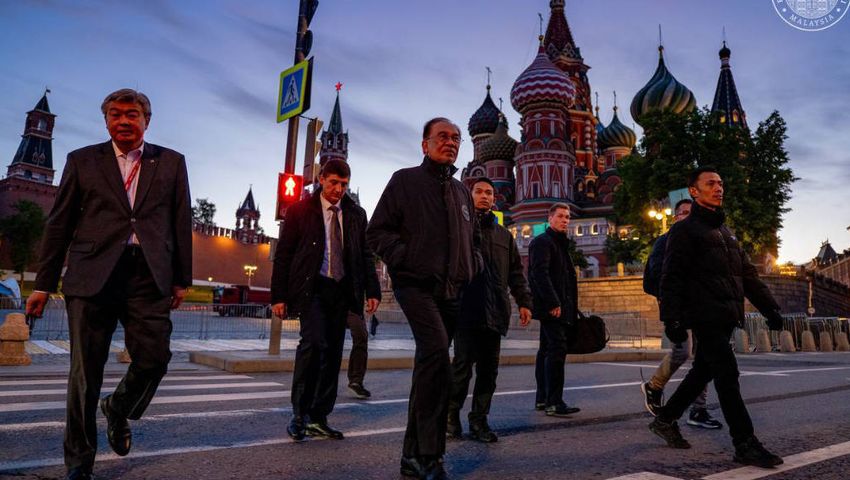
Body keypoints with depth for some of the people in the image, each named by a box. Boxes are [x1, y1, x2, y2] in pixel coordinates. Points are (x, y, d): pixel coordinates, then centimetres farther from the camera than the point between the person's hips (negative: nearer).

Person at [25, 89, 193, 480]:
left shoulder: (171, 162, 12)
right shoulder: (82, 161, 12)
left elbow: (181, 223, 10)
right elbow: (59, 224, 10)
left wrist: (182, 279, 6)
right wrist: (44, 283, 7)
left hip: (149, 274, 1)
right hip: (92, 273, 0)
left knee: (154, 358, -5)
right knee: (86, 371, 3)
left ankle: (118, 411, 29)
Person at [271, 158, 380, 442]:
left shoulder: (356, 214, 12)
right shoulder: (300, 211, 3)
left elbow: (366, 254, 13)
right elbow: (283, 255, 2)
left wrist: (372, 290, 3)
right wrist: (279, 296, -4)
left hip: (341, 291, 4)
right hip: (312, 288, -3)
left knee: (333, 353, 4)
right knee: (314, 341, -21)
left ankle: (318, 419, 15)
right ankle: (300, 413, -4)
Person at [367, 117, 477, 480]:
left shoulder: (461, 191, 21)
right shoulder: (405, 180, 4)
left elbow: (471, 239, 30)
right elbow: (377, 231, -1)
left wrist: (472, 267, 12)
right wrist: (406, 258, -14)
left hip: (451, 291, 6)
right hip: (415, 284, -6)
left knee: (430, 366, 9)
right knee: (436, 351, -27)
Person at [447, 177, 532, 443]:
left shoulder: (503, 235, 21)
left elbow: (516, 272, 20)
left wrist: (523, 302, 10)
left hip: (495, 311, 5)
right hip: (466, 309, -4)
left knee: (488, 368, 6)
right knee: (463, 363, -4)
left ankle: (479, 420, 16)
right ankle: (451, 414, 14)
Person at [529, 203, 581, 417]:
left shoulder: (561, 243, 23)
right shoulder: (542, 242, -7)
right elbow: (540, 273, -18)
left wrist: (572, 306, 17)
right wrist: (553, 303, -23)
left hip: (559, 307, 10)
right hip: (551, 307, -10)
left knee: (547, 350, 12)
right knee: (557, 349, -13)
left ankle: (542, 399, 19)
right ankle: (554, 403, -11)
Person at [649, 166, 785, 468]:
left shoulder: (725, 233, 24)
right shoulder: (685, 230, -2)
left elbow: (748, 275, 22)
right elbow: (671, 278, -11)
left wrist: (770, 308, 14)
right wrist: (671, 318, -19)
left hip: (725, 318, 8)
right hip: (704, 316, -8)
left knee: (703, 372, 13)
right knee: (727, 374, -9)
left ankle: (665, 420, 26)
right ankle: (745, 445, -2)